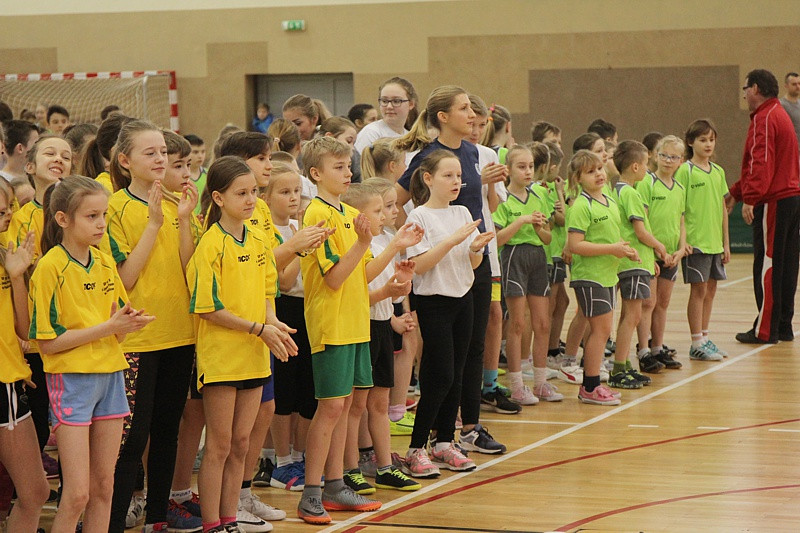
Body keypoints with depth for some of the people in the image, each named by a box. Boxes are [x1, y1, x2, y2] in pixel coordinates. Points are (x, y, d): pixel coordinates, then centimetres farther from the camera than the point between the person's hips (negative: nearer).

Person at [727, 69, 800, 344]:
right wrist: (736, 192, 25)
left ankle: (765, 329, -3)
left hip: (774, 202, -10)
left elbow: (761, 163, -23)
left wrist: (750, 198, -29)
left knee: (767, 265, -6)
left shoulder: (764, 119, -11)